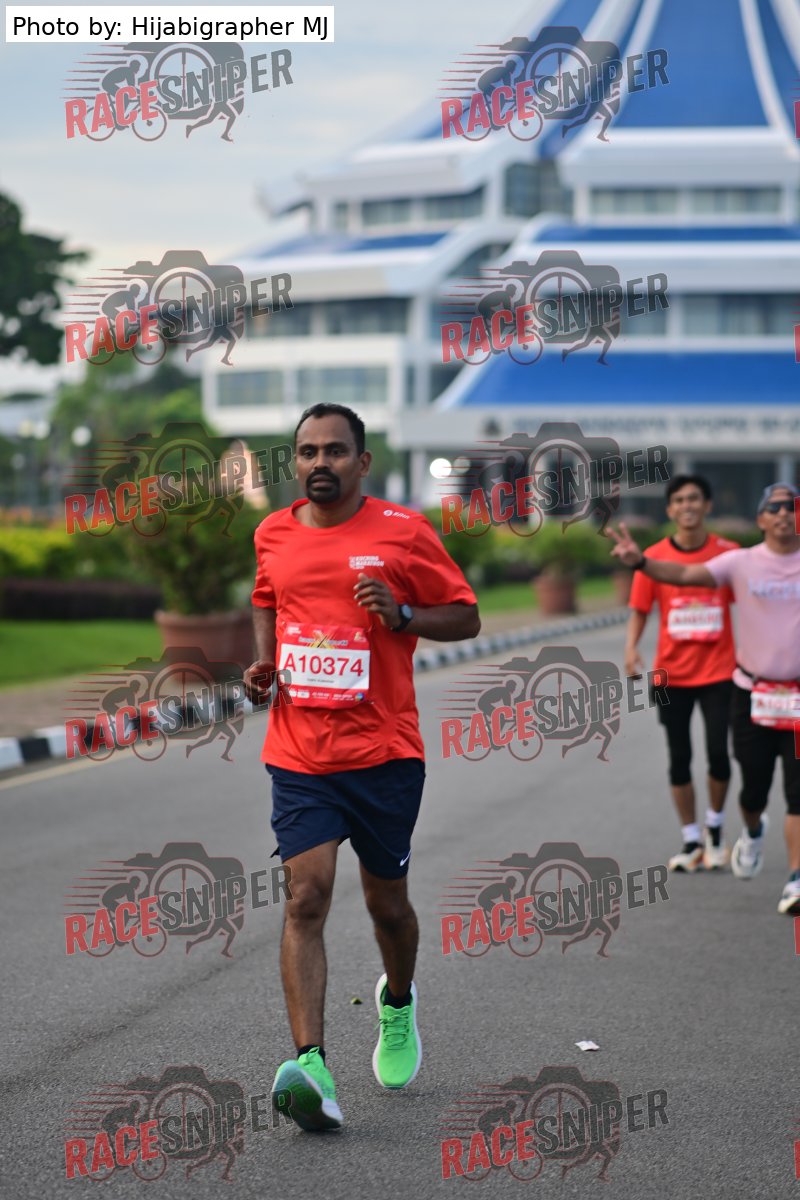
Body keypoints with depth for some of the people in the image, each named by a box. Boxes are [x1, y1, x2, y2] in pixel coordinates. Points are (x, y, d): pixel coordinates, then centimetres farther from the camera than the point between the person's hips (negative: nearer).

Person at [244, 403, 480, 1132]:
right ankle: (310, 1064, -20)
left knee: (387, 901, 11)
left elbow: (466, 618, 2)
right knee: (308, 894, -13)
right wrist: (264, 664, 9)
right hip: (299, 756, 2)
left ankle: (398, 1003, 44)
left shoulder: (404, 531, -4)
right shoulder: (274, 534, 7)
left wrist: (401, 614, -16)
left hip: (385, 752, -1)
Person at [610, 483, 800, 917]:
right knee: (754, 785, 9)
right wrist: (640, 562, -30)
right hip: (753, 693, 0)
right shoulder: (742, 562, -3)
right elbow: (686, 574, -14)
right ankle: (752, 832, 42)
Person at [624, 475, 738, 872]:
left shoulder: (729, 553, -2)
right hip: (672, 675, 1)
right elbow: (639, 609, 2)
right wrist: (631, 647, -15)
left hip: (718, 672, -1)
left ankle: (714, 827, 17)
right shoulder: (654, 557, -1)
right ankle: (691, 841, 19)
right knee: (679, 758, 6)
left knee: (718, 752, -9)